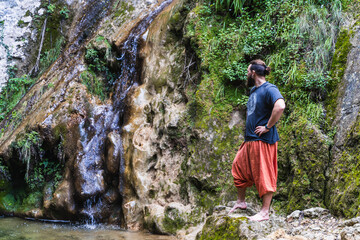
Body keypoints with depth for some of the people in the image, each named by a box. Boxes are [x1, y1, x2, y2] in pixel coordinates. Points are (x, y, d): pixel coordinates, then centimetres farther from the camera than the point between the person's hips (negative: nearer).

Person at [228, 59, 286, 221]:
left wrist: (268, 127, -25)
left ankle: (265, 212, 1)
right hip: (250, 139, 10)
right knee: (239, 167, 17)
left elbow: (280, 106, -33)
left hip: (263, 140, -10)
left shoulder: (269, 89, -14)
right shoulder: (254, 90, 16)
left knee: (264, 175, -5)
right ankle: (241, 202, 33)